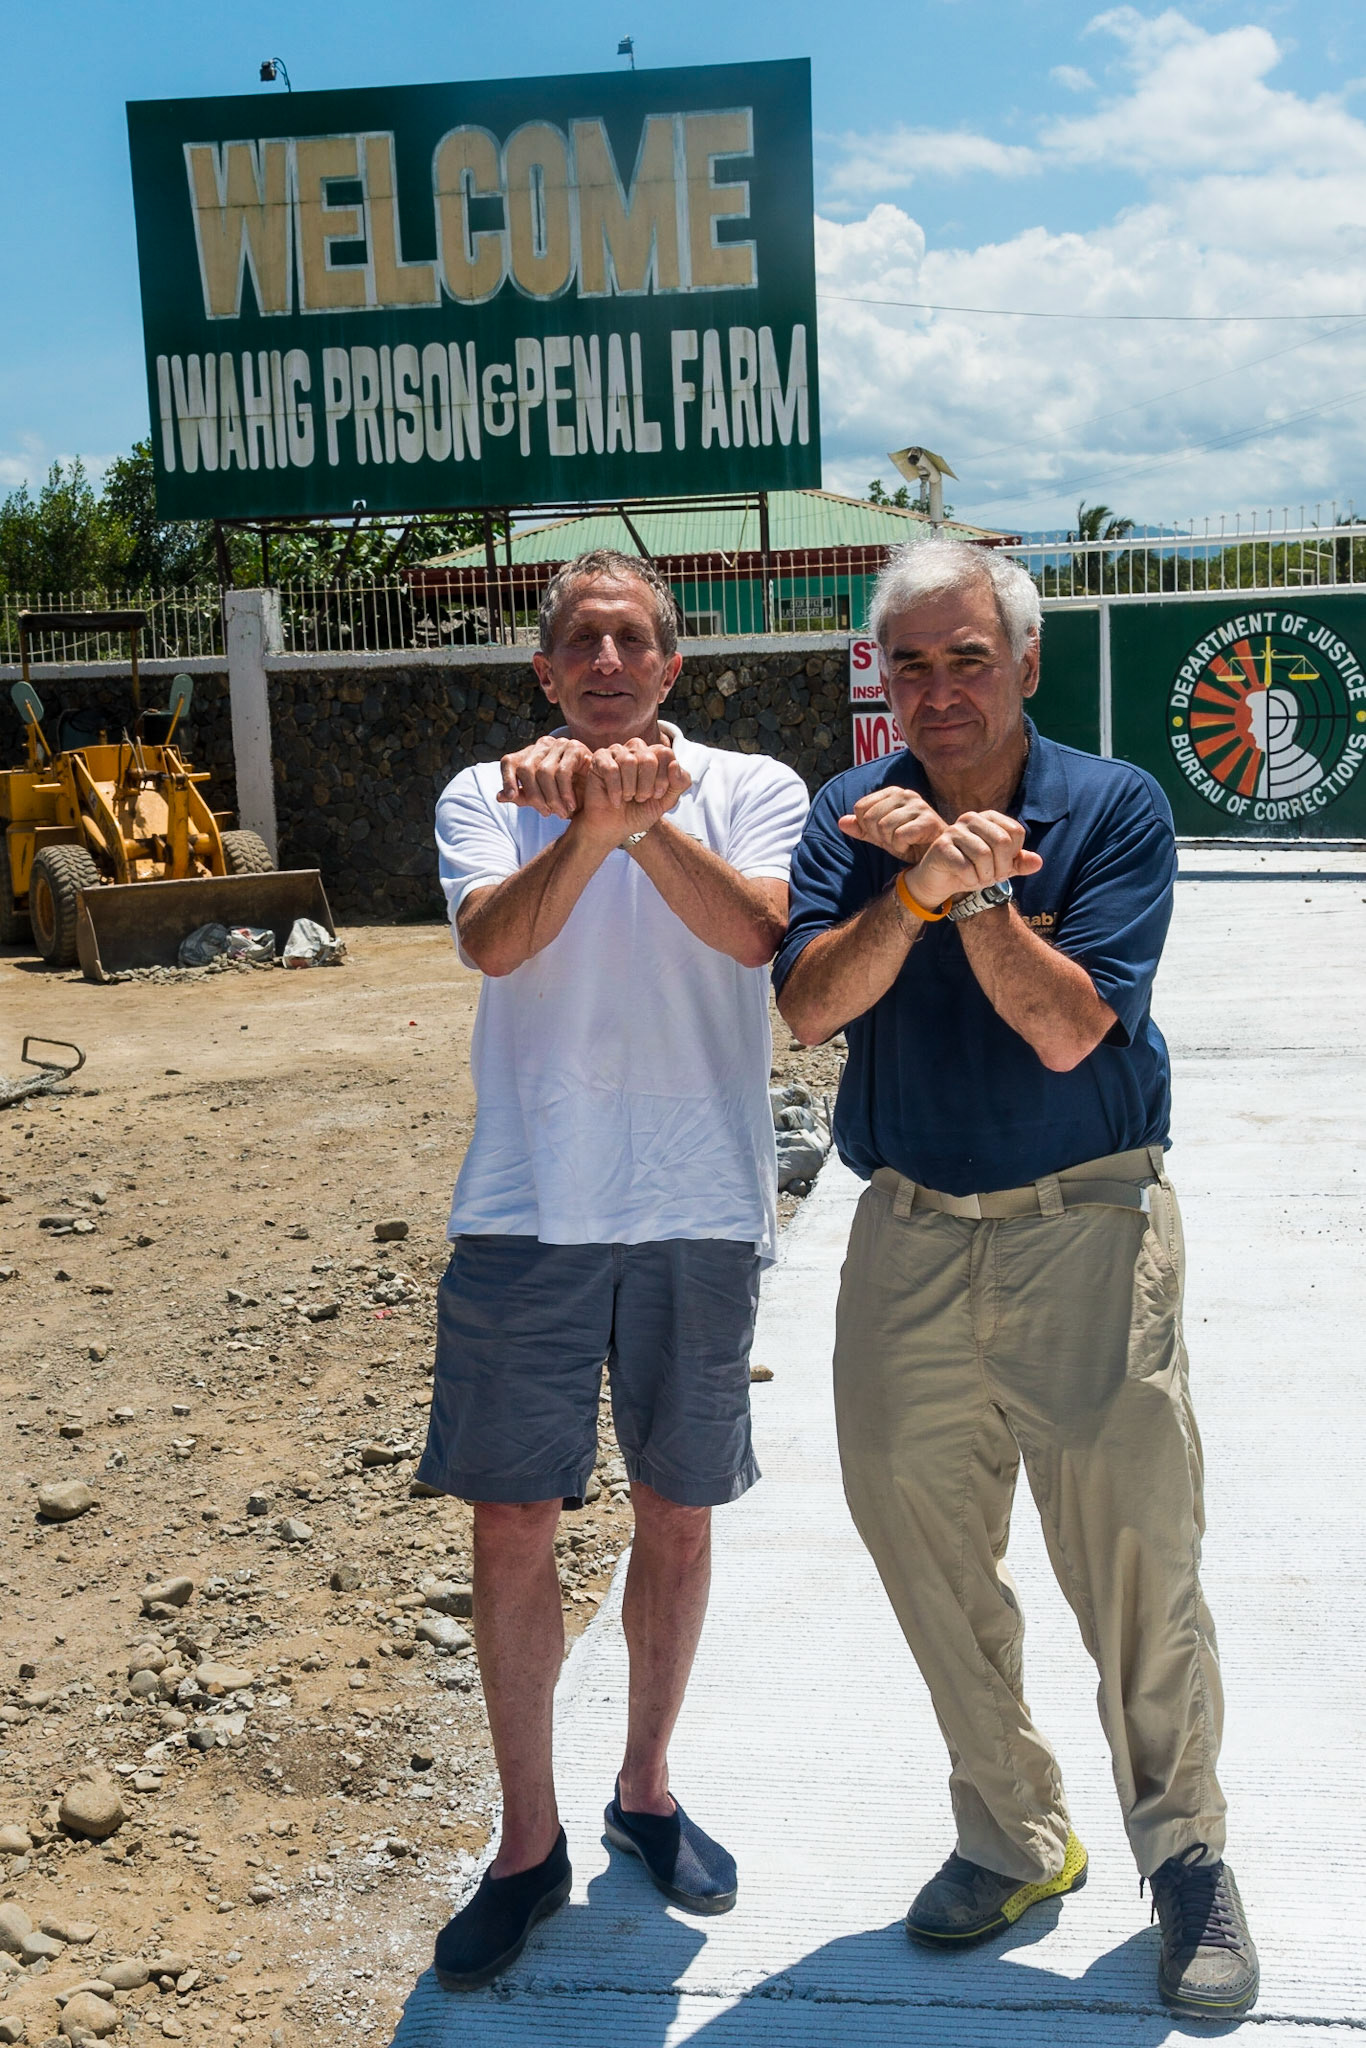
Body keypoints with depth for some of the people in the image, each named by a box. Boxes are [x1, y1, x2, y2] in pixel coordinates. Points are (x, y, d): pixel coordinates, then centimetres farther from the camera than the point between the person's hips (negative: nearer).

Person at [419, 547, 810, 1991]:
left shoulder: (753, 789, 3)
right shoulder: (488, 798, 4)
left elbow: (753, 932, -18)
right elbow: (492, 939, -17)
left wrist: (644, 820, -34)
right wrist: (590, 828, -35)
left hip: (700, 1208, 0)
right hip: (528, 1207, 0)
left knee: (677, 1518, 12)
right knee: (511, 1528, 2)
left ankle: (646, 1790, 34)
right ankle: (528, 1843, 20)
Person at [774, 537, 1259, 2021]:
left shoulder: (1115, 809, -6)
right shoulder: (853, 818, 3)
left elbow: (1067, 1030, -15)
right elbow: (808, 1004, -11)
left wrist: (974, 889, -23)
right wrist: (920, 889, -24)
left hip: (1084, 1227, -3)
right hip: (909, 1233, 4)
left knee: (1134, 1550, -1)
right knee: (924, 1544, 9)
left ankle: (1186, 1858, 19)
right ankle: (1012, 1835, 28)